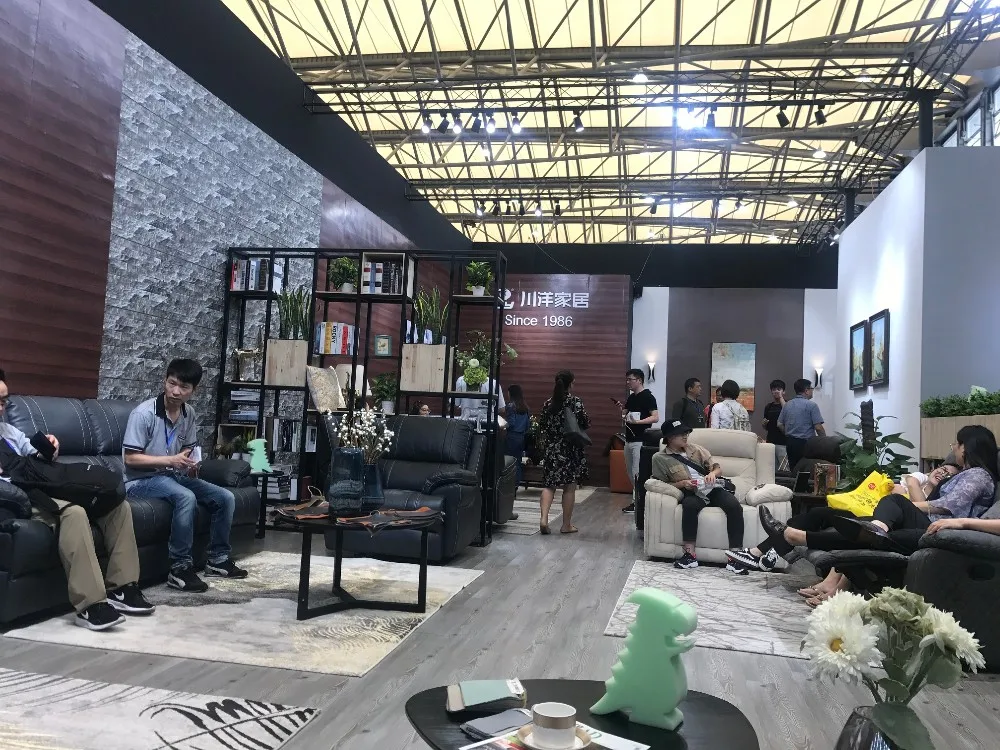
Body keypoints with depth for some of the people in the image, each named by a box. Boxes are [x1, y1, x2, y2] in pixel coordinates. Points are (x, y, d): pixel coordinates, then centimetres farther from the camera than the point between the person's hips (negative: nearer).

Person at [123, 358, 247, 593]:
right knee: (186, 498, -35)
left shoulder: (189, 415, 2)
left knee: (225, 498, -5)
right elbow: (130, 459, -18)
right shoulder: (144, 413, -17)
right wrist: (171, 461, -26)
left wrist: (191, 464, -8)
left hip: (174, 476, 7)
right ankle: (180, 568, -25)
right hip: (142, 480, -7)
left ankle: (218, 559, 9)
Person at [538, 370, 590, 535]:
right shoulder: (576, 401, -10)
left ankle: (544, 518, -8)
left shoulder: (548, 403, 3)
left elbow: (541, 425, 8)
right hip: (571, 449, -3)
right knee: (569, 487, 5)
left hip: (551, 449, 4)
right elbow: (585, 424, -11)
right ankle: (567, 525, 11)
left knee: (549, 484, 9)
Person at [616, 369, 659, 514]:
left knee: (638, 472, -8)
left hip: (640, 440, -9)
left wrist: (637, 421, -29)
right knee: (630, 472, 12)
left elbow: (655, 418, -19)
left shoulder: (648, 397, -11)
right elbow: (625, 415, 20)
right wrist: (621, 409, -1)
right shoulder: (631, 397, 14)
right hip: (629, 439, 9)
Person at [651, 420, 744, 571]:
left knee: (734, 506, -27)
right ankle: (690, 554, -35)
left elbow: (718, 468, 14)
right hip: (692, 494, -3)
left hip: (711, 489, 4)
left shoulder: (695, 449, 15)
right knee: (690, 504, -40)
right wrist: (682, 483, -13)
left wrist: (713, 473, -10)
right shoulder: (660, 459, 4)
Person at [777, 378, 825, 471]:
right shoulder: (811, 405, -10)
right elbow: (818, 427, -13)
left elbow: (780, 425, 9)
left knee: (793, 470, 10)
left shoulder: (787, 405, 9)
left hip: (790, 442, 6)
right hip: (806, 443, -6)